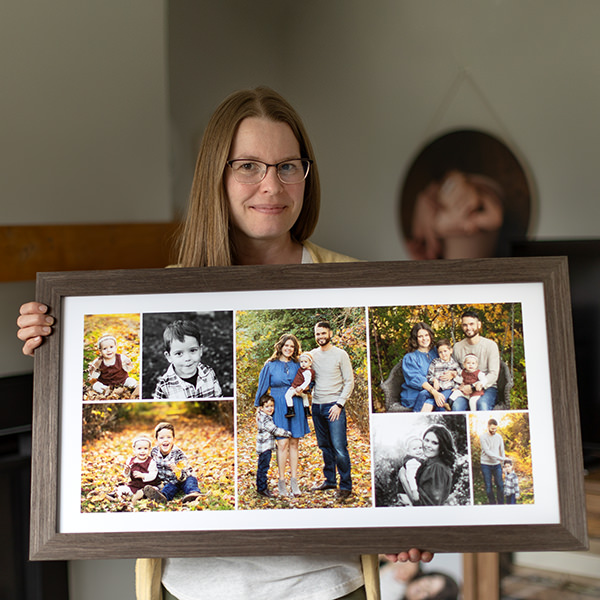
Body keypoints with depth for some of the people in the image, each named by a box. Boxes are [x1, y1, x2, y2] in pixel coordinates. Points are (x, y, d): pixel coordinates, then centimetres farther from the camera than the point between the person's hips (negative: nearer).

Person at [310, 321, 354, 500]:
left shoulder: (341, 355, -2)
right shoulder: (311, 355, 11)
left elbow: (349, 381, -3)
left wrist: (339, 404, -11)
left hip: (334, 405, -5)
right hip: (317, 405, 5)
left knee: (339, 447, -9)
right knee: (324, 446, 10)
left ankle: (346, 485, 0)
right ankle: (330, 480, 22)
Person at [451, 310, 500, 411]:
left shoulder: (491, 345, 0)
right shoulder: (457, 347, 8)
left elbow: (493, 374, -6)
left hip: (487, 387, -2)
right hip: (466, 389, 2)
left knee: (482, 405, -36)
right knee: (457, 406, -31)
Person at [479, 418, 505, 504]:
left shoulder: (499, 437, 4)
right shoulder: (483, 437, -8)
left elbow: (502, 451, 9)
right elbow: (487, 451, -16)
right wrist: (500, 458, -23)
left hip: (497, 464, 3)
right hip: (486, 465, -3)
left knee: (500, 485, 0)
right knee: (489, 486, 2)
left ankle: (501, 504, 10)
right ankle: (492, 503, 11)